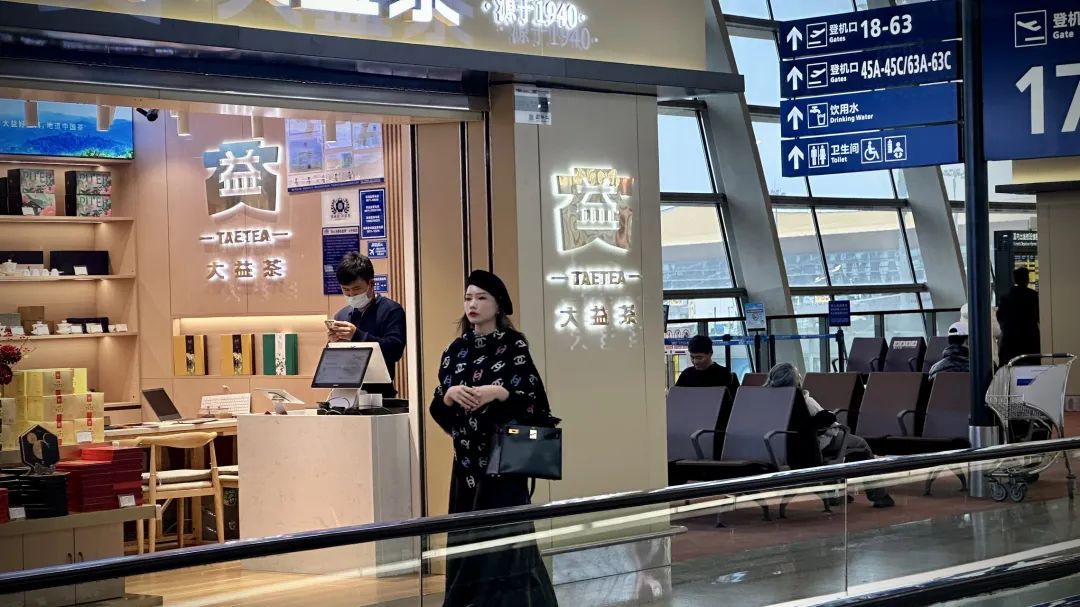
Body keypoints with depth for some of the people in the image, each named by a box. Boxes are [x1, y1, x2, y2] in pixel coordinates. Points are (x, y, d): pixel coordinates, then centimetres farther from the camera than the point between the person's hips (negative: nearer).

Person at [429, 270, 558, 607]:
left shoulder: (515, 346, -4)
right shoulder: (456, 349, 10)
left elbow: (536, 402, -7)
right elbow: (438, 410, 9)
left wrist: (500, 393, -21)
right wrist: (448, 395, -11)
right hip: (467, 457, 5)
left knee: (504, 533, -8)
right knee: (467, 535, 4)